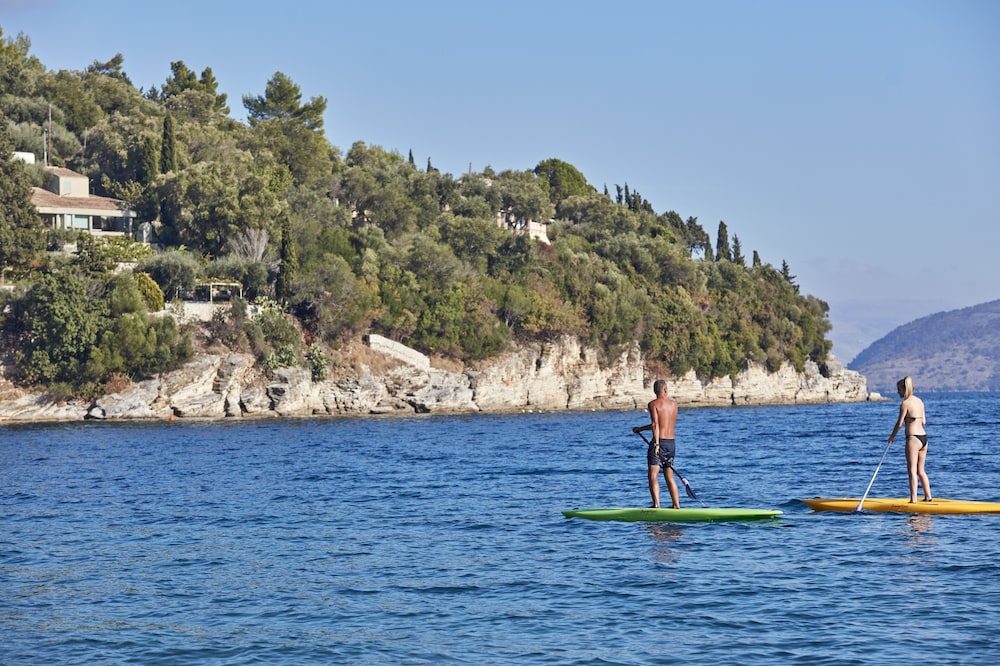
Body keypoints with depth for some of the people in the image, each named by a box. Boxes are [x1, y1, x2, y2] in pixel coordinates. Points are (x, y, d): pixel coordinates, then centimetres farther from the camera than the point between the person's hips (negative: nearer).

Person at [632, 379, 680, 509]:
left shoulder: (653, 404, -5)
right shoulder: (674, 403, 11)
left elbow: (655, 424, -18)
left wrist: (656, 444, -23)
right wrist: (641, 428, 29)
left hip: (659, 442, -6)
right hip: (672, 443, 6)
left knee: (653, 476, -6)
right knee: (669, 477, 16)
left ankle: (656, 505, -16)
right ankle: (676, 505, 17)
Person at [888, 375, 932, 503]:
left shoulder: (905, 403, -11)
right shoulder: (919, 401, 12)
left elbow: (899, 423, -9)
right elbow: (923, 421, 15)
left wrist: (892, 436, 5)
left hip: (913, 438, -8)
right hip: (924, 437, 8)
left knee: (912, 471, -6)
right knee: (921, 470, 17)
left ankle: (913, 500, -9)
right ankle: (928, 497, 20)